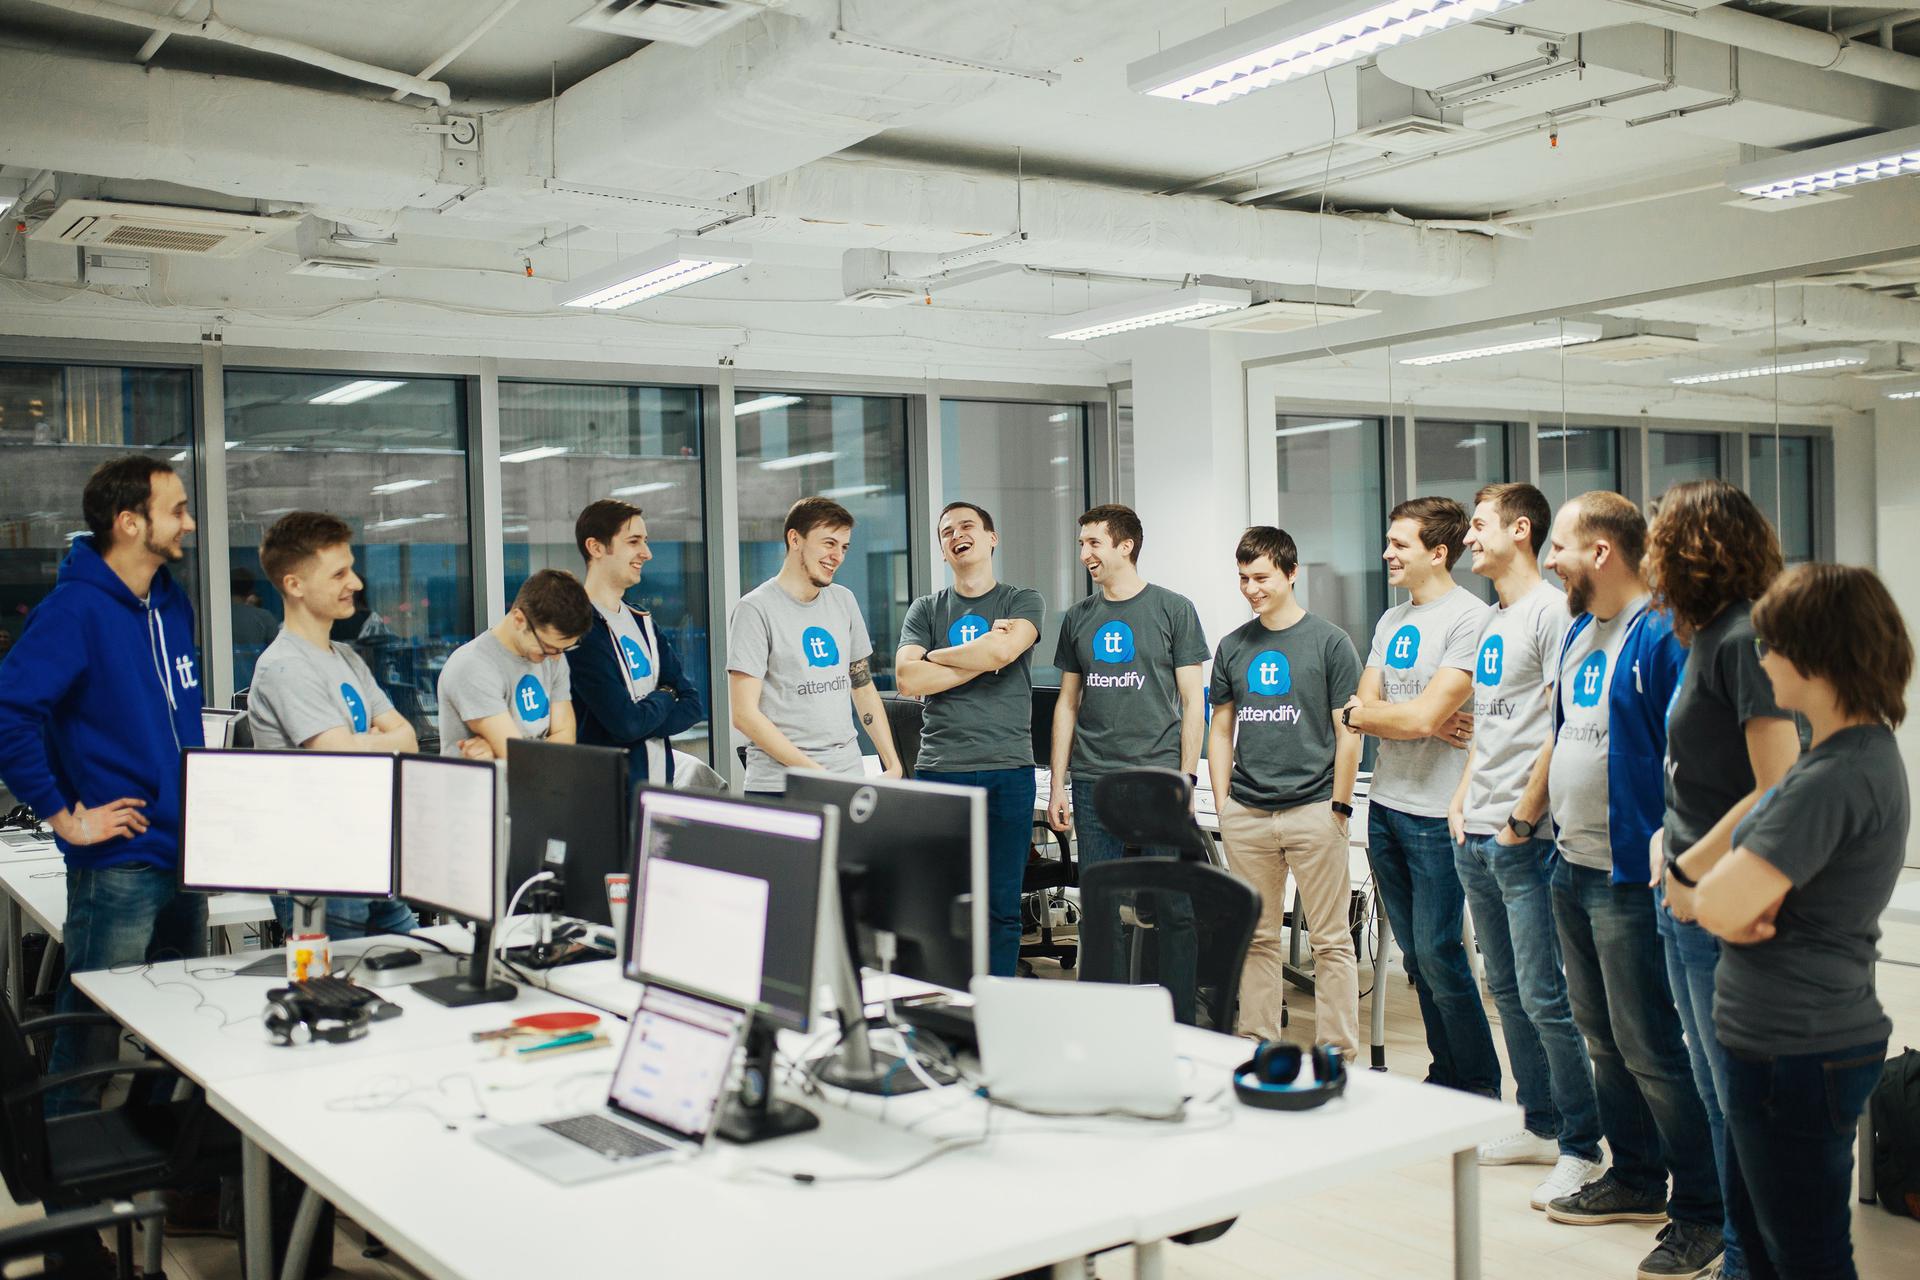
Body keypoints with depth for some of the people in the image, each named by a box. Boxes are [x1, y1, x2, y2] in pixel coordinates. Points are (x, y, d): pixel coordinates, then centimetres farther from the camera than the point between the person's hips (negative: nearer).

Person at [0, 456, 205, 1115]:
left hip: (187, 858, 8)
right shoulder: (75, 610, -14)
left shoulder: (174, 604, 10)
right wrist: (66, 817, -20)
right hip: (118, 866, -8)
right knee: (91, 1041, 2)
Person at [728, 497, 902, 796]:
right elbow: (745, 714, -13)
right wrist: (815, 773, -17)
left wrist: (893, 764, 8)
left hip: (850, 778, 6)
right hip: (780, 786, -5)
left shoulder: (844, 601, 12)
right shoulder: (755, 609, -8)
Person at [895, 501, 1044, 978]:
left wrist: (935, 656, 0)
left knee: (1002, 905, 3)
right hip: (939, 772, 1)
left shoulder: (1024, 602, 8)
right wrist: (982, 659, -8)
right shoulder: (925, 610, 13)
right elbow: (908, 679, -3)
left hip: (1008, 771, -1)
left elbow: (1002, 650, -14)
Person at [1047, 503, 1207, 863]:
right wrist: (1058, 785, 8)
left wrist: (1186, 781, -8)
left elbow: (1192, 702, -1)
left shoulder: (1175, 610, 0)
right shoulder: (1078, 617, 11)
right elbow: (1067, 703, 14)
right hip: (1091, 781, 4)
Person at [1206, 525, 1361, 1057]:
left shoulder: (1329, 641, -2)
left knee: (1331, 940, 1)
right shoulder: (1232, 647, 10)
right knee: (1257, 938, 11)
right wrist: (1223, 805, 8)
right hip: (1246, 813, 4)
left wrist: (1340, 805, -7)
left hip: (1313, 809, -4)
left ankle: (1339, 1054, 9)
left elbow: (1349, 730, -2)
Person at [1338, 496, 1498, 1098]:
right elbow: (1367, 706, 8)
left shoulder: (1470, 618, -13)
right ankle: (1446, 1076, 24)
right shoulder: (1391, 621, 14)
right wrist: (1421, 724, -10)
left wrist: (1355, 713, -3)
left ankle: (1481, 1087, 12)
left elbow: (1423, 715, -19)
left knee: (1438, 953, -3)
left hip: (1436, 813, -8)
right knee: (1416, 954, 13)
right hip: (1385, 805, 8)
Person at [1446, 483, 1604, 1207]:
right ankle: (1541, 1126, 25)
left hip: (1526, 842, -9)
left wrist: (1523, 818, -16)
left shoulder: (1550, 611, -11)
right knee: (1508, 991, 14)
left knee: (1544, 997, -6)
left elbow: (1563, 729, -16)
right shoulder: (1492, 623, 17)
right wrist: (1462, 803, 13)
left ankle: (1581, 1147, 5)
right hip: (1477, 838, 9)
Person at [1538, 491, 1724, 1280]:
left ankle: (1702, 1212, 11)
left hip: (1632, 877, -9)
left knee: (1651, 1047, -3)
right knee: (1603, 1037, 17)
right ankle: (1636, 1179, 32)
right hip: (1574, 867, 9)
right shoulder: (1579, 633, 12)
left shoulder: (1661, 636, -16)